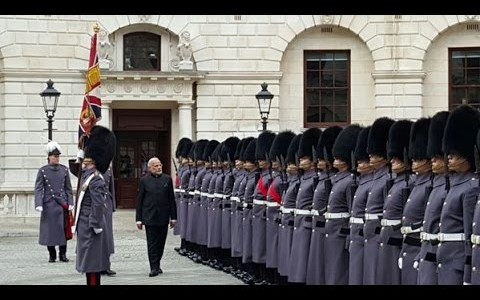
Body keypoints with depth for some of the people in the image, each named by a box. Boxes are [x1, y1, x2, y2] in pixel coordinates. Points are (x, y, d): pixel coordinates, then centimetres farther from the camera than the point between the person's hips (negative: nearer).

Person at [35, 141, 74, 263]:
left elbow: (68, 188, 9)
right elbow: (38, 188, -5)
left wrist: (70, 203, 0)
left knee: (63, 229, 2)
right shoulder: (43, 171, -1)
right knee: (49, 229, 2)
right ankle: (52, 255, 12)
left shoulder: (64, 170, 6)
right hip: (49, 204, -2)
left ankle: (63, 254, 11)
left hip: (62, 204, 2)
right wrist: (38, 204, -15)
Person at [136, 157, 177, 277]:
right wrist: (139, 219, -2)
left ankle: (157, 265, 23)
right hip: (150, 217, -2)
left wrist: (173, 217, 4)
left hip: (163, 217, 2)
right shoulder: (145, 180, 0)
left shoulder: (167, 179, 5)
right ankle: (154, 267, -2)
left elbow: (172, 199, 7)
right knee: (152, 243, -3)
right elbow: (139, 200, 2)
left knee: (161, 242, 10)